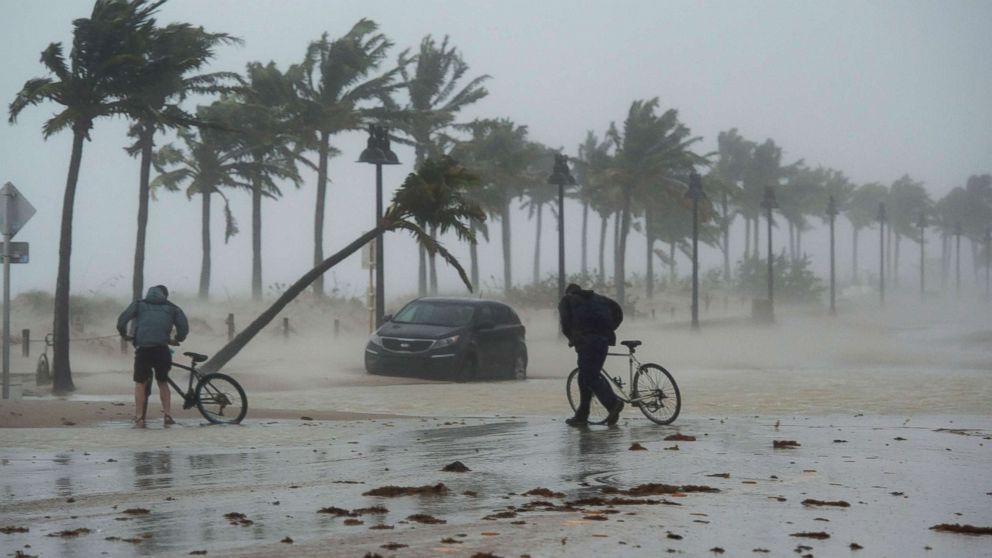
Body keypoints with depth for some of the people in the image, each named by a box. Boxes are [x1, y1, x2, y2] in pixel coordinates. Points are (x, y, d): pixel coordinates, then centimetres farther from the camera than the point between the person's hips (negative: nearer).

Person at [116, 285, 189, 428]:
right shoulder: (172, 308, 19)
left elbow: (122, 320, 6)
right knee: (163, 382, 18)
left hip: (143, 349, -1)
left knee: (140, 383, 11)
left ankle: (139, 418, 5)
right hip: (162, 350, 1)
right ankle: (167, 415, 7)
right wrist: (176, 340, 27)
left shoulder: (139, 304, 17)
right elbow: (184, 327, 9)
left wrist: (124, 335, 23)